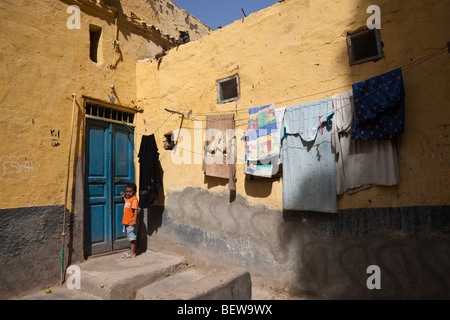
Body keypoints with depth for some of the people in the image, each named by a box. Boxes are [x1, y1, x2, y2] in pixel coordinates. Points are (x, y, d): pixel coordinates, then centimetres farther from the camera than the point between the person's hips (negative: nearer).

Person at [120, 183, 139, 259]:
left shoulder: (134, 199, -17)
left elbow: (135, 210, -23)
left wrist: (134, 220, -29)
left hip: (132, 222, -10)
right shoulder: (128, 199, 13)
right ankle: (132, 250, 29)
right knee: (130, 237, 18)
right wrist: (124, 197, 29)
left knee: (133, 237, -2)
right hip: (127, 222, 10)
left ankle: (132, 253, 7)